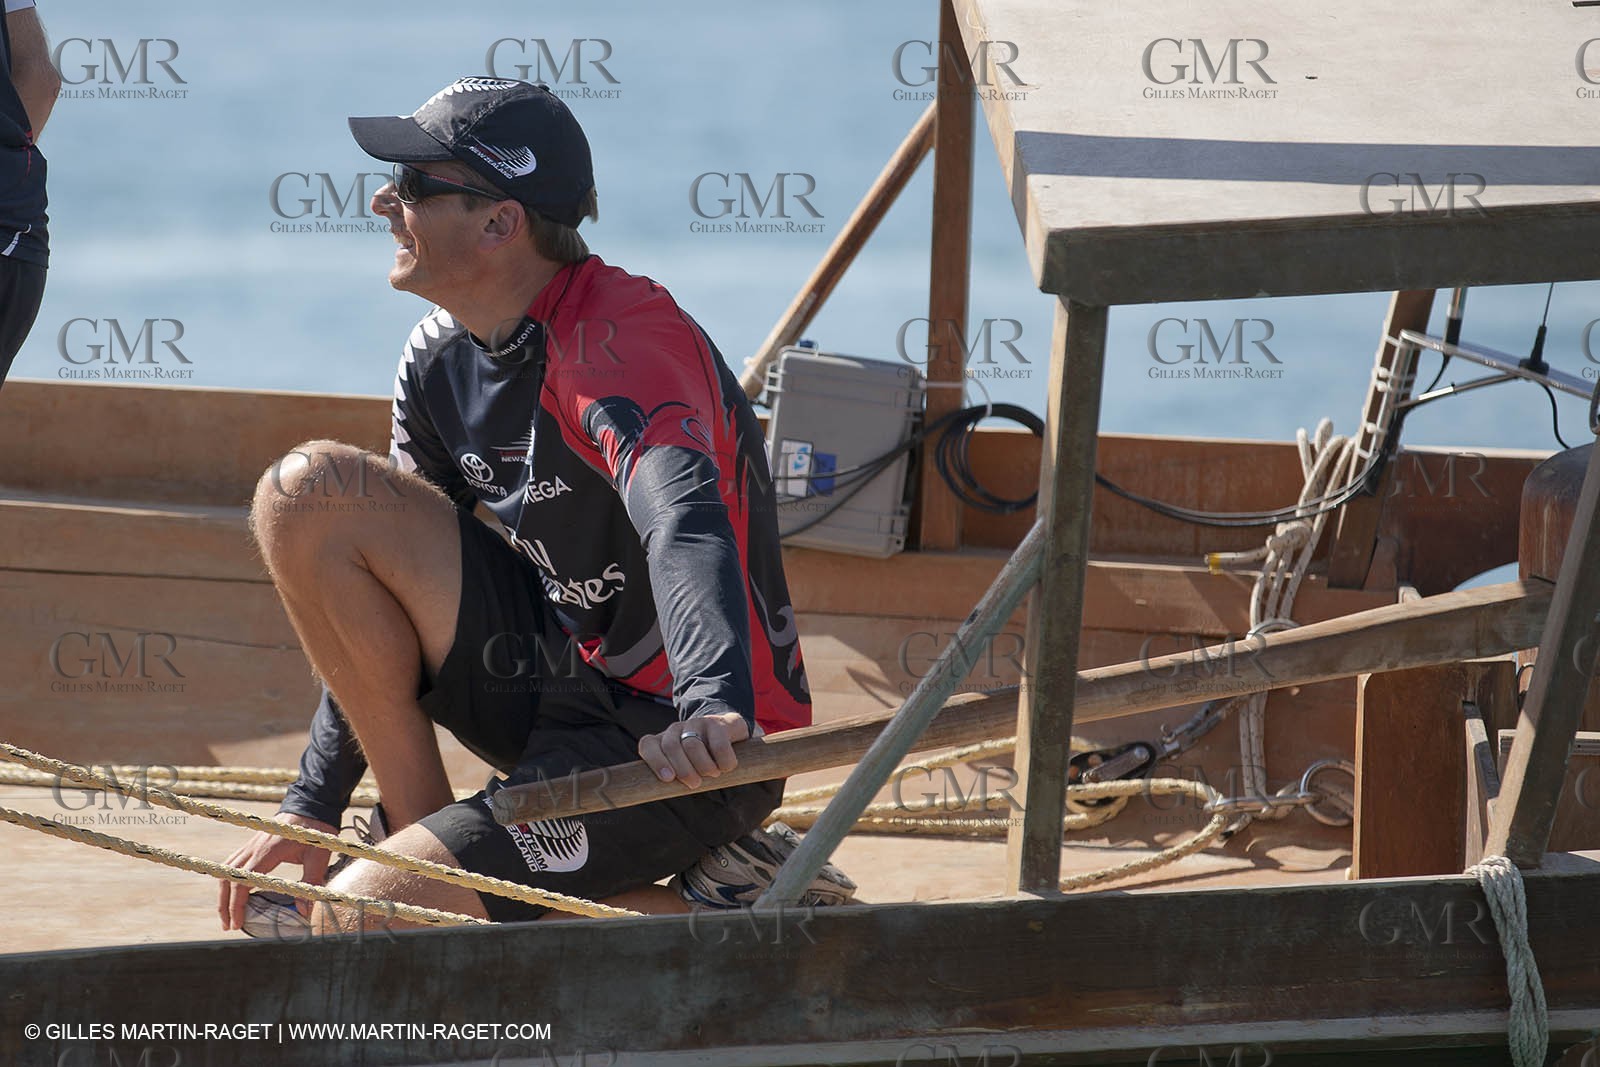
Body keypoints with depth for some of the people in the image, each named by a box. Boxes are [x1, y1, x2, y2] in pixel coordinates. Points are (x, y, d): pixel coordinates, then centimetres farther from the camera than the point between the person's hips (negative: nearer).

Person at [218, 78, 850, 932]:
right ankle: (419, 833, 0)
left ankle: (696, 909, -4)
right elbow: (380, 612, 14)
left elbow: (686, 521, -42)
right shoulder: (439, 359, 5)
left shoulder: (620, 337, -22)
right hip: (556, 680, 8)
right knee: (310, 492, -5)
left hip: (680, 744, -8)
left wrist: (715, 709, -60)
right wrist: (312, 808, 9)